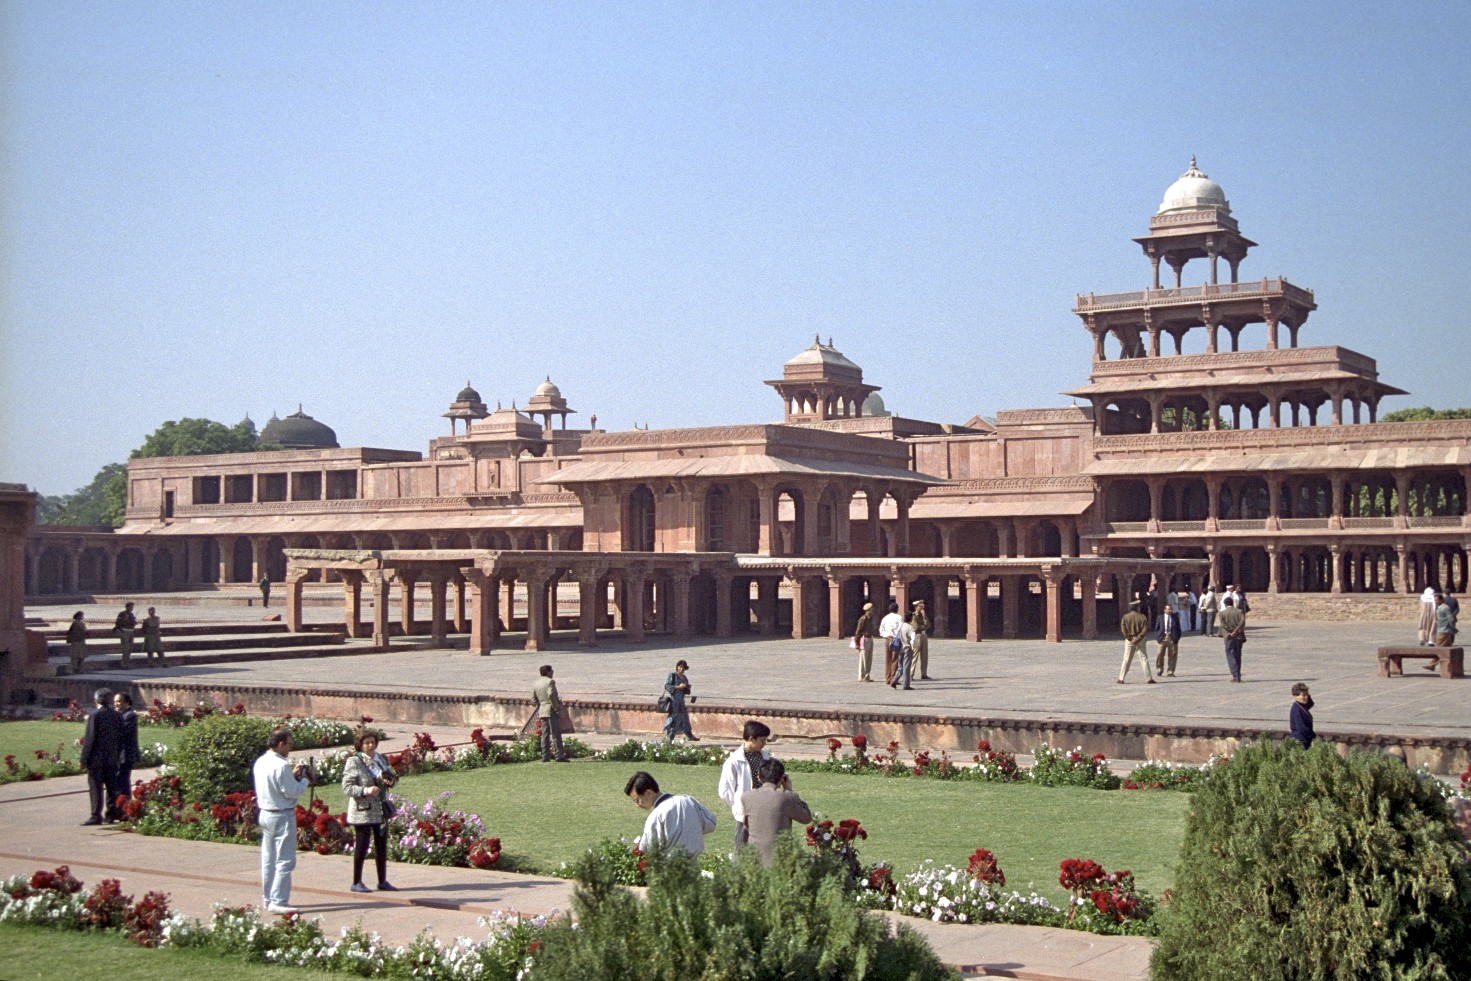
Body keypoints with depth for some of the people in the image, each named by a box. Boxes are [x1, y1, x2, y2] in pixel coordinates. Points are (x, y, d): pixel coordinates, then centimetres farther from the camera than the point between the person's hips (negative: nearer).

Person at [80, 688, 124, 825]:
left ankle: (96, 816, -6)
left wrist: (84, 757, -9)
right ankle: (110, 814, 14)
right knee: (111, 787, 10)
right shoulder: (117, 716, 6)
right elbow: (121, 738, 9)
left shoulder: (95, 715, -12)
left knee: (96, 787, -3)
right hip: (112, 758, 6)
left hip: (96, 758, -6)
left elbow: (89, 738, -13)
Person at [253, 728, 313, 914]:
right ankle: (278, 902, -7)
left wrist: (292, 775, 12)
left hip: (265, 814, 9)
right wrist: (304, 780, -2)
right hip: (282, 816, -9)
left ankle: (268, 898, 22)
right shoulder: (281, 766, -20)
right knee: (284, 860, -5)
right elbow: (292, 792, -18)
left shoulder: (260, 763, 7)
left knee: (268, 859, 15)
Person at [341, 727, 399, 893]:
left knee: (382, 847, 10)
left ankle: (382, 881, 19)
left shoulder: (380, 758, 8)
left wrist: (391, 780, -5)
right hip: (362, 812, -6)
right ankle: (357, 882, 11)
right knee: (362, 847, -1)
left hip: (380, 810, 6)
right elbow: (346, 787, -15)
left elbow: (394, 776, 19)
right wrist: (365, 790, -28)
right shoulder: (353, 762, -11)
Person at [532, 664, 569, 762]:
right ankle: (559, 756, -8)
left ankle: (545, 757, 8)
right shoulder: (550, 682, -11)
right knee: (555, 734, -6)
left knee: (545, 735, 10)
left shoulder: (536, 684, 13)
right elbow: (551, 694, -24)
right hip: (551, 711, -7)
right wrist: (556, 706, -16)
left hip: (542, 711, 7)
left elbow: (534, 698, 15)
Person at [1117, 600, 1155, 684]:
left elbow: (1123, 629, -10)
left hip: (1129, 640, 1)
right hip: (1140, 640, -1)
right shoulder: (1143, 617, -5)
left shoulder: (1125, 617, -2)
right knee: (1144, 659, 4)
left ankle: (1121, 678, 4)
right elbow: (1145, 629, -14)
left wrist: (1129, 638, -9)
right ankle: (1149, 678, 1)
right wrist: (1138, 639, -14)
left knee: (1126, 660, 7)